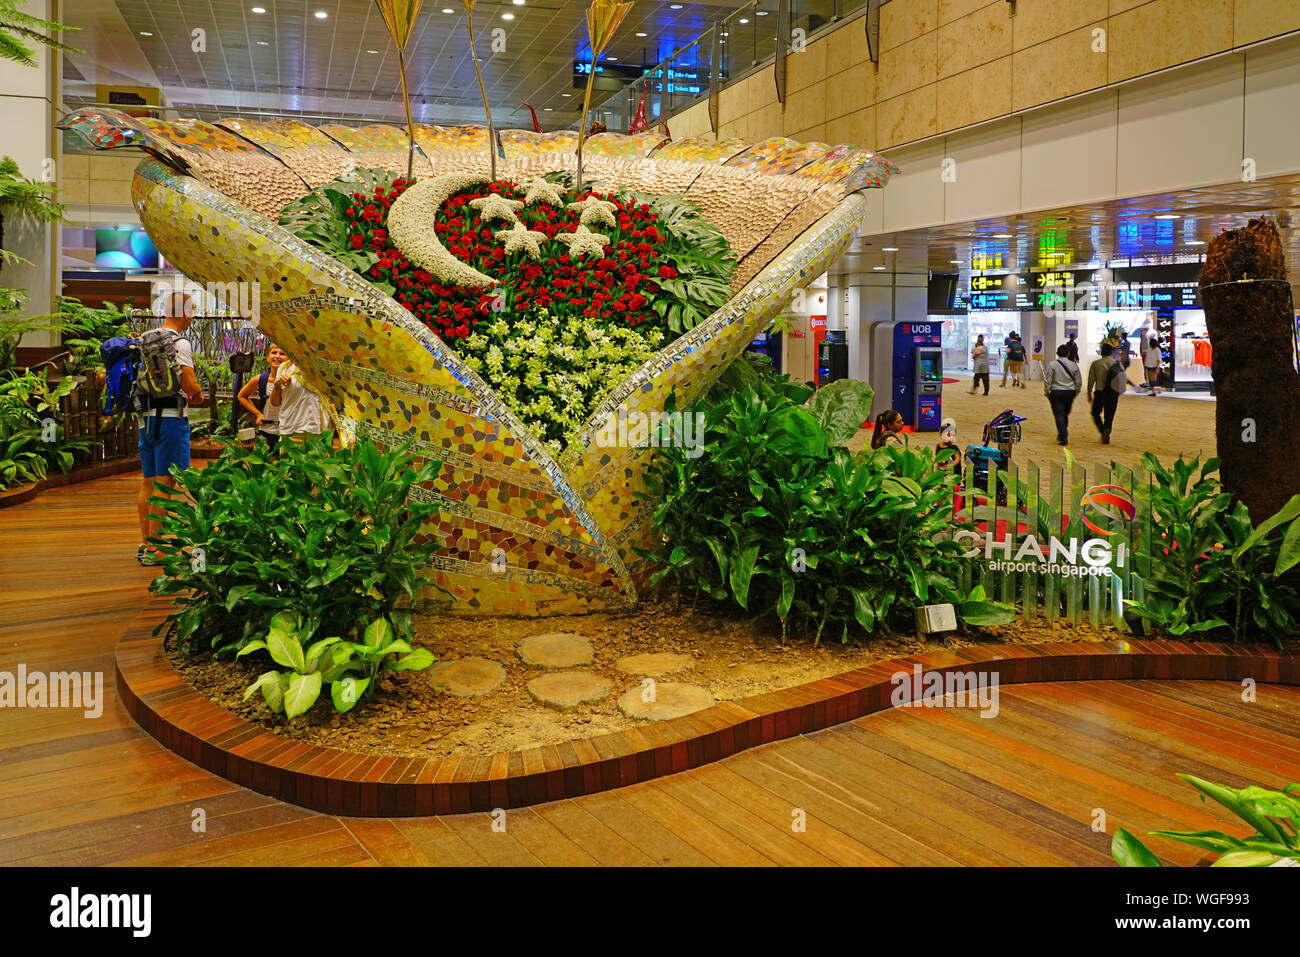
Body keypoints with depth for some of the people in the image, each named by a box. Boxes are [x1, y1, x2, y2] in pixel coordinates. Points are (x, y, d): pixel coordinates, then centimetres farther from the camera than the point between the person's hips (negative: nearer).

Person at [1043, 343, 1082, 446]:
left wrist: (1046, 392, 3)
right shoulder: (1073, 365, 2)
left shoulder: (1052, 364, -7)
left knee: (1059, 415, -4)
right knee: (1065, 414, 19)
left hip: (1056, 392, -3)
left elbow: (1048, 381, -8)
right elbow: (1079, 381, 7)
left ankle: (1063, 438, -12)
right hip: (1070, 392, 3)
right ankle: (1063, 434, 28)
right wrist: (1076, 392, 20)